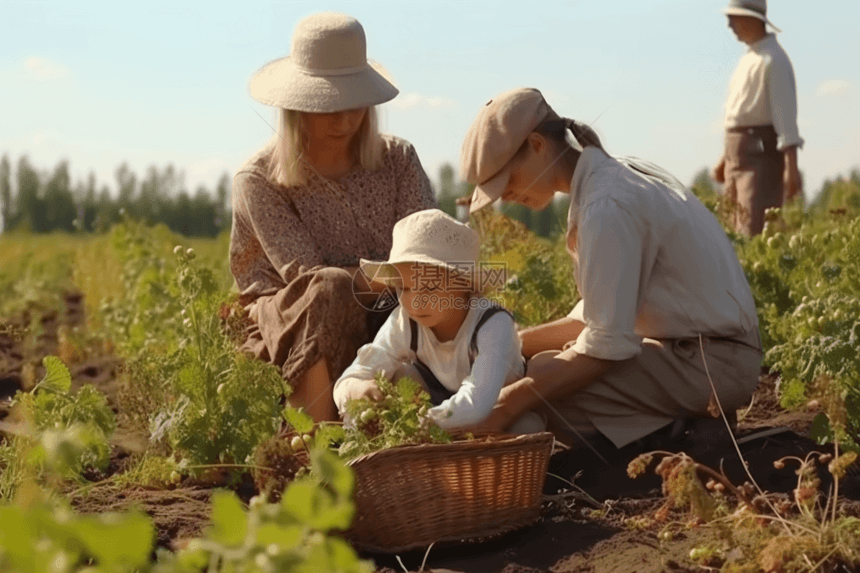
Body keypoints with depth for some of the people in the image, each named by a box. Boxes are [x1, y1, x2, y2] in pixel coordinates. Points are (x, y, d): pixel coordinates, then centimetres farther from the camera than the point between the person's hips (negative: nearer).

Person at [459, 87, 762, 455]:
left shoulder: (606, 207, -20)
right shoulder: (618, 174, 10)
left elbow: (606, 346, -22)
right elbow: (599, 314, 14)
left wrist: (511, 403, -17)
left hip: (711, 366, -10)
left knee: (544, 375, -21)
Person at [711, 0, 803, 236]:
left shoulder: (773, 60, -12)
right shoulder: (748, 59, 17)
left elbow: (785, 117, -17)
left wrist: (791, 167, -22)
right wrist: (725, 158, 24)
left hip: (761, 153, -10)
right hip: (738, 155, 10)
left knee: (756, 230, -15)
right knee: (737, 228, 11)